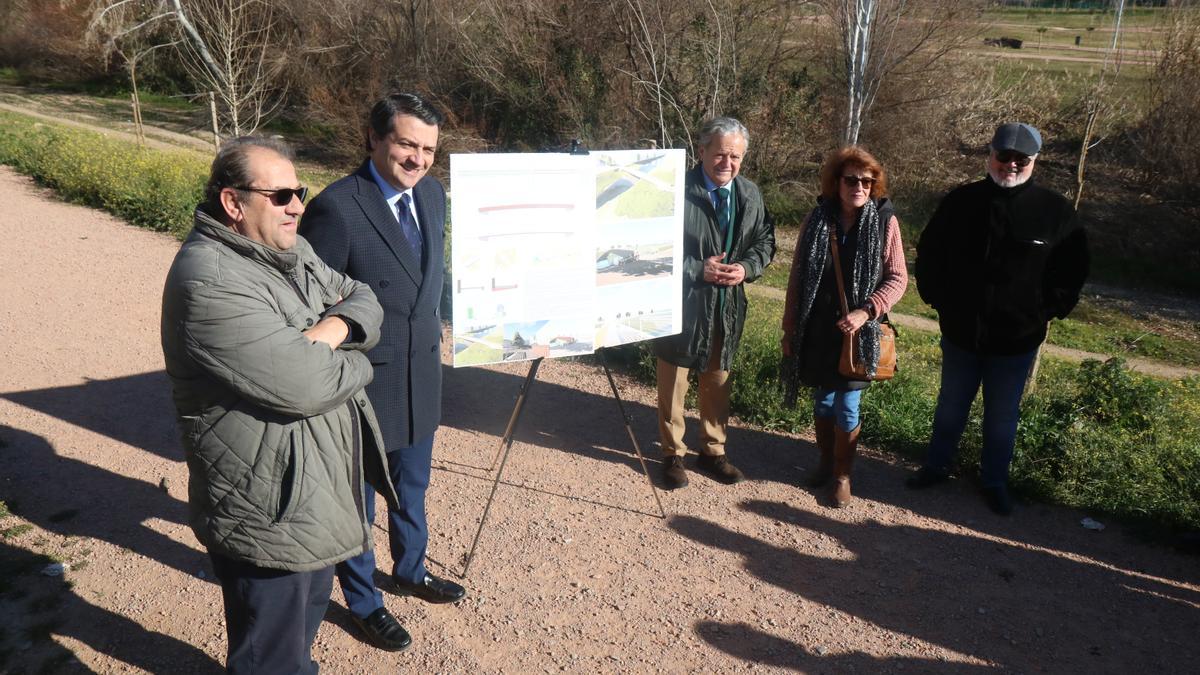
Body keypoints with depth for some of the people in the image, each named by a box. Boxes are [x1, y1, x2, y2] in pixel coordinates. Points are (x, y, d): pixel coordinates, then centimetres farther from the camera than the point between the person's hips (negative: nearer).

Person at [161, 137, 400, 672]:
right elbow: (304, 384, -31)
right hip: (269, 514, -9)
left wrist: (337, 326, -16)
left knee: (308, 615, 29)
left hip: (317, 488, 9)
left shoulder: (289, 248, 5)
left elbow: (362, 298, 7)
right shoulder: (209, 281, -26)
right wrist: (356, 363, -10)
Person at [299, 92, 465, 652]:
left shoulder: (432, 193, 0)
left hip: (422, 372, 7)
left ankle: (410, 570, 49)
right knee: (357, 499, 15)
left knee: (412, 486, 25)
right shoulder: (336, 207, -23)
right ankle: (362, 601, 37)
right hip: (363, 381, -7)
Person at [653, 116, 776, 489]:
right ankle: (673, 453, 27)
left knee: (718, 381, 17)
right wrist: (698, 269, -21)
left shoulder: (750, 195, 1)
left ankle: (713, 450, 35)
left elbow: (765, 240, 11)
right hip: (681, 302, -4)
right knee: (673, 383, 9)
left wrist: (747, 268, -9)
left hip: (727, 305, 5)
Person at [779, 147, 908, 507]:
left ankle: (842, 475, 23)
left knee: (847, 408, 3)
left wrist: (866, 311, -19)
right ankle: (825, 461, 36)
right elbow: (797, 278, 2)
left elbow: (898, 278, -4)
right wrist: (789, 329, 2)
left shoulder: (885, 222, -6)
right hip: (818, 330, 2)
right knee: (823, 402, 14)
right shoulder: (817, 219, -2)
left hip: (858, 333, -2)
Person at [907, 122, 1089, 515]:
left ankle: (995, 482, 29)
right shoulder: (961, 202, -2)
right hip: (960, 334, 2)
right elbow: (929, 254, 8)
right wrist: (937, 298, 3)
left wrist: (1048, 310, -2)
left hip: (1017, 340, -1)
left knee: (1002, 417, 12)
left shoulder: (1056, 212, -6)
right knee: (950, 408, 18)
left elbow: (1072, 270, 4)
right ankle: (936, 466, 35)